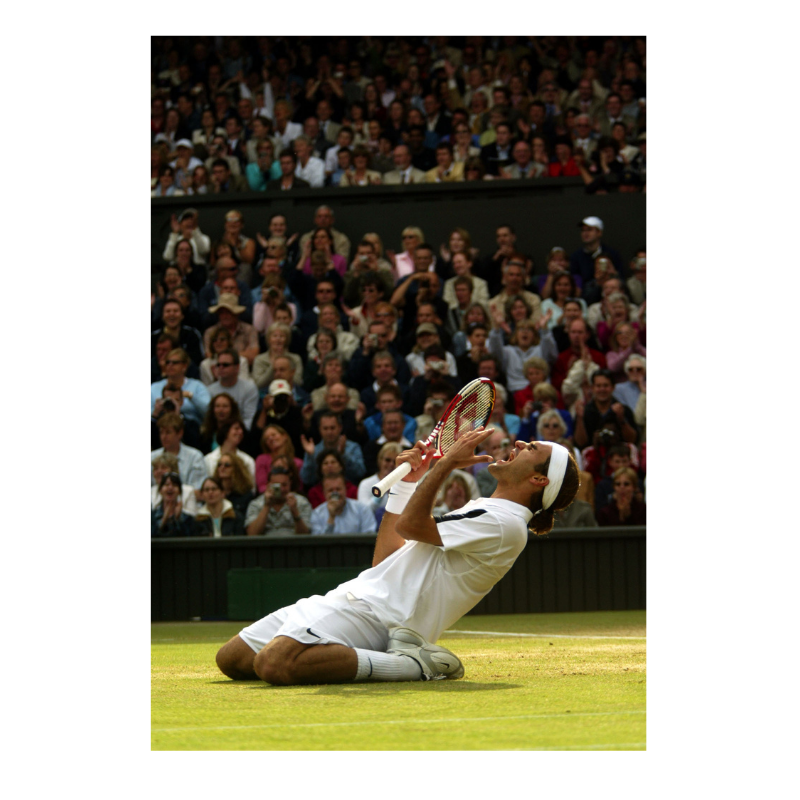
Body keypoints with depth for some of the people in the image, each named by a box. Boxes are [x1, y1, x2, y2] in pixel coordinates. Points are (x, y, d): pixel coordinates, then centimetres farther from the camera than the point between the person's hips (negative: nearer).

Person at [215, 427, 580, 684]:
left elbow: (410, 525, -12)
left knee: (273, 663, -34)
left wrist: (448, 462, -2)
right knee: (231, 659, 8)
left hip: (373, 613, -10)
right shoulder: (482, 510, 24)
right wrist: (407, 481, 24)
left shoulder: (504, 523, -8)